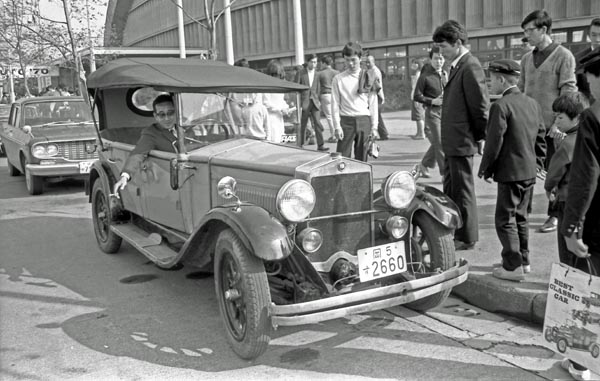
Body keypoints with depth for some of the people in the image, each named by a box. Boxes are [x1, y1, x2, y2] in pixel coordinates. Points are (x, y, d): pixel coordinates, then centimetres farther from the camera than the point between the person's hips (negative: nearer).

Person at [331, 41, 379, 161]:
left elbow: (373, 104, 6)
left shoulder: (368, 78, 6)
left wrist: (374, 126, 2)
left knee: (362, 158, 6)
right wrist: (337, 126, -6)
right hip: (346, 121, -1)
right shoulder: (338, 79, 2)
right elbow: (335, 105, 1)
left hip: (364, 121, 2)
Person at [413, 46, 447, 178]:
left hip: (446, 111, 6)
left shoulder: (446, 75, 12)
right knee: (439, 142, -6)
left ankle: (423, 165, 28)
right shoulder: (425, 76, -7)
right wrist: (432, 101, -15)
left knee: (437, 142, 10)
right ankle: (445, 173, 0)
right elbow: (417, 96, -7)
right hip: (432, 112, -6)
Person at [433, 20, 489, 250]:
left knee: (463, 191, 1)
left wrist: (480, 137, -9)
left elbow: (481, 106, -17)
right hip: (451, 142, 10)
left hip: (462, 142, -10)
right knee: (450, 190, 18)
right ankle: (452, 233, 32)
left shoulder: (470, 67, -16)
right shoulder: (456, 66, 13)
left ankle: (467, 238, 13)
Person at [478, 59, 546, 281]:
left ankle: (513, 266, 1)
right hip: (530, 171, 8)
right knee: (521, 217, 19)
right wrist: (537, 164, 19)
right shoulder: (532, 104, 9)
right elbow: (541, 138, 13)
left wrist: (485, 169, -6)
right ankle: (523, 260, 27)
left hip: (510, 172, -8)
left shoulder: (500, 106, -16)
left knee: (505, 220, 0)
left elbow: (494, 142, -17)